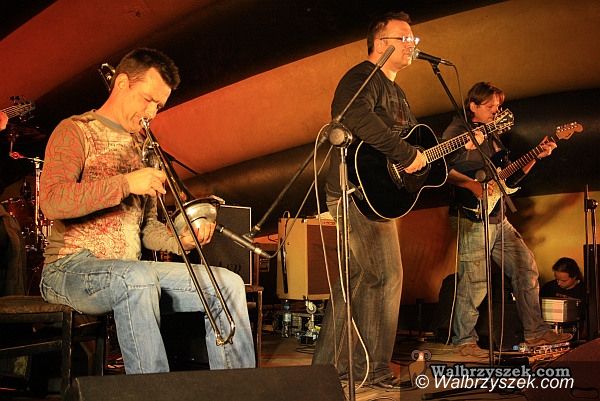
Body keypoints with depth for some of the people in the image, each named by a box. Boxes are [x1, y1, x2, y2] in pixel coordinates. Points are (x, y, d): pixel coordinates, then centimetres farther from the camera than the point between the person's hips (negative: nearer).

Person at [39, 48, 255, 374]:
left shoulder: (143, 148, 20)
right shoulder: (76, 131, -2)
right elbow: (51, 202, -20)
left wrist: (182, 240, -3)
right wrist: (126, 183, -24)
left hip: (133, 271, 7)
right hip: (71, 267, -7)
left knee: (228, 283, -7)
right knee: (138, 279, -39)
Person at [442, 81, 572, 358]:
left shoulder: (492, 137, 22)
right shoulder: (457, 130, -4)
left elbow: (510, 178, 22)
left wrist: (537, 156, 11)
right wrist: (473, 185, -24)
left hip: (498, 219, 9)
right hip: (472, 218, -9)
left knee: (527, 268, 10)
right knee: (474, 283, -8)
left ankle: (535, 331, 20)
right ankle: (464, 342, 5)